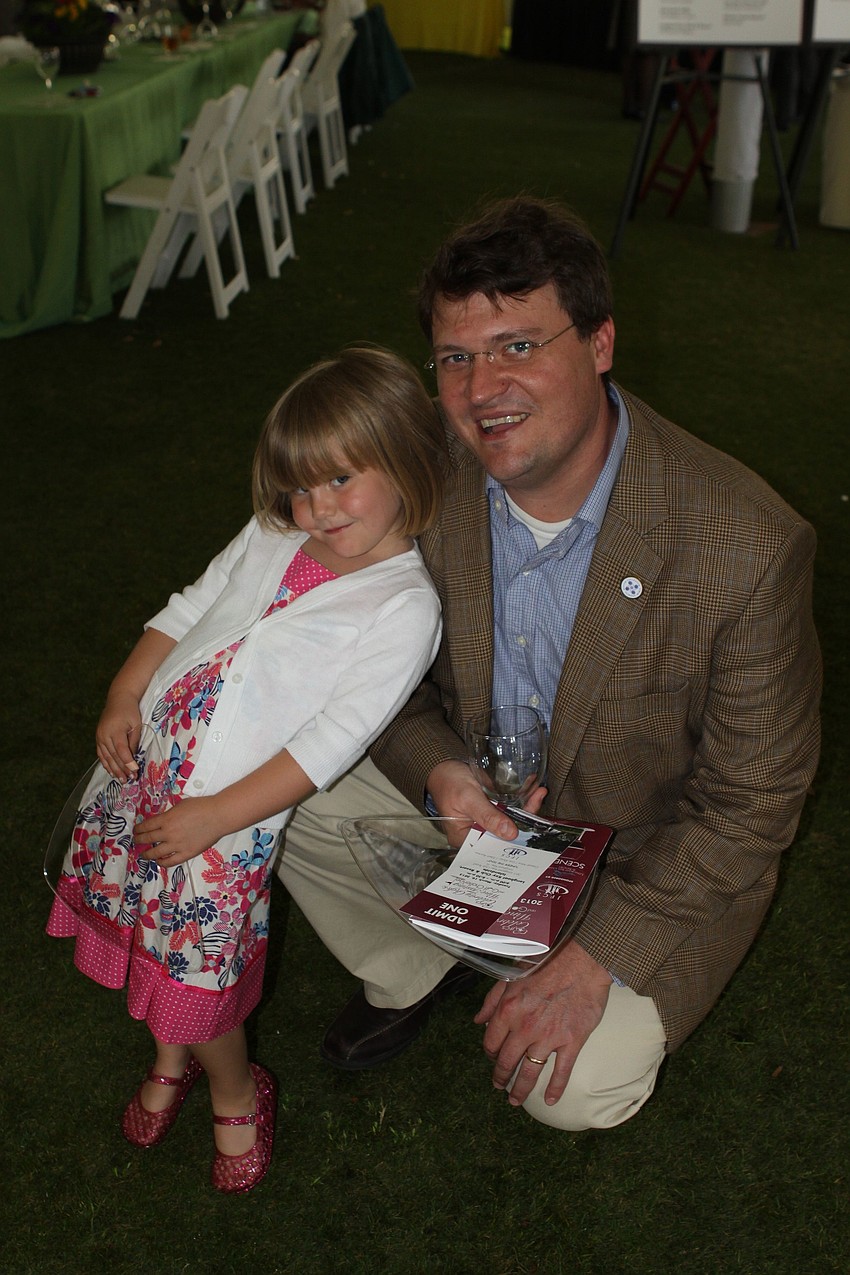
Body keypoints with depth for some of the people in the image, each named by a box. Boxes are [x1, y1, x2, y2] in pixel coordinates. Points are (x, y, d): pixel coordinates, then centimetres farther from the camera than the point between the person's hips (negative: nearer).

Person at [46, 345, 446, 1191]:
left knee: (196, 975, 1)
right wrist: (125, 695, 0)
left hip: (231, 818, -6)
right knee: (135, 931, 15)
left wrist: (214, 815, -18)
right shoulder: (272, 536, 5)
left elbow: (334, 738, -17)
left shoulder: (405, 607, -13)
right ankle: (172, 1057, 46)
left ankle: (236, 1094, 34)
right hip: (141, 767, 6)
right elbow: (189, 607, 15)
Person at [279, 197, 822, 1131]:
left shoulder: (748, 546, -31)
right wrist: (438, 772, -24)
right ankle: (411, 973, 16)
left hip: (646, 852, -3)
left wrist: (595, 960, -24)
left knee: (577, 1090, -19)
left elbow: (751, 804, -20)